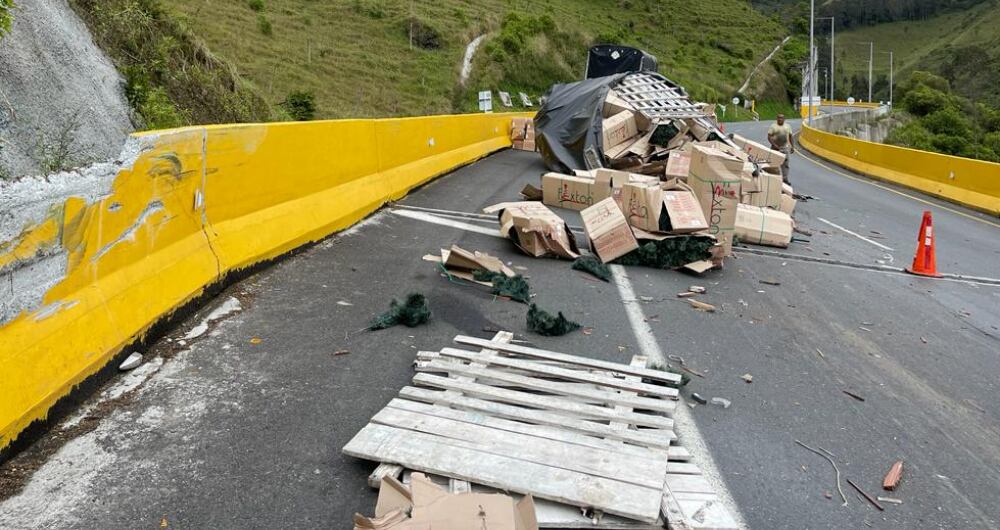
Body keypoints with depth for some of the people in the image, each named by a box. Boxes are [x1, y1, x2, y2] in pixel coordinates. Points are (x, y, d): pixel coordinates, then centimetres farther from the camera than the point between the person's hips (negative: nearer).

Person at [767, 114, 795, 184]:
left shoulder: (788, 126, 10)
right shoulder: (773, 126, -2)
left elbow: (790, 137, 15)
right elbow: (769, 137, -7)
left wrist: (792, 146, 8)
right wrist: (774, 145, -17)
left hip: (785, 148, 3)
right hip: (776, 148, -3)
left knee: (785, 164, -3)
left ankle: (785, 179, -2)